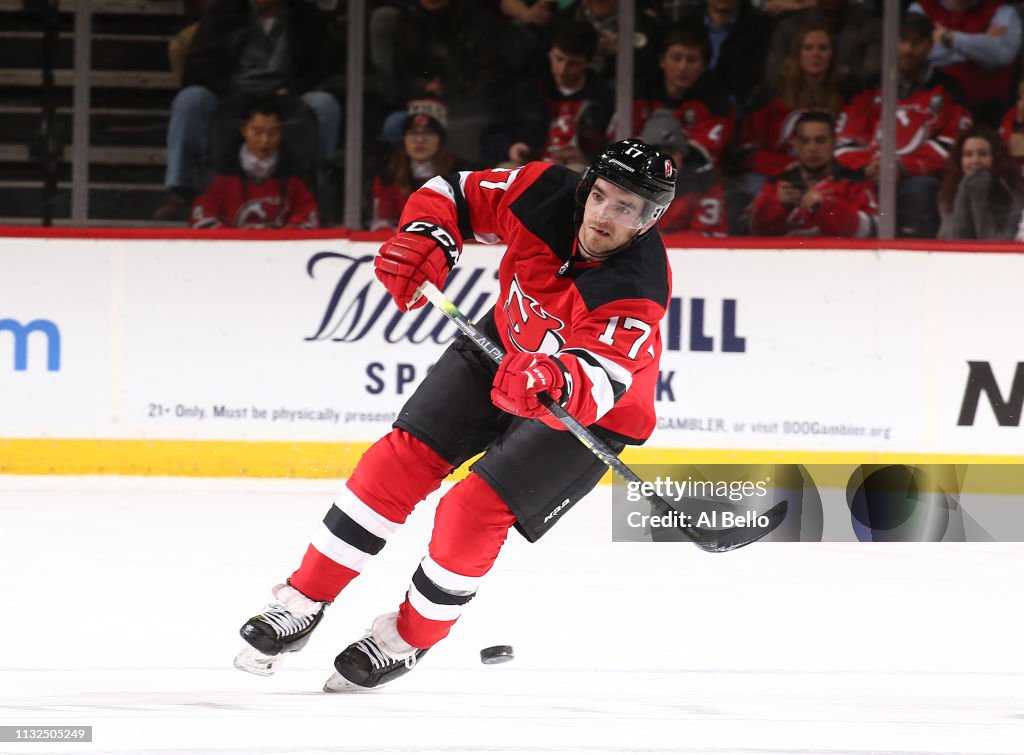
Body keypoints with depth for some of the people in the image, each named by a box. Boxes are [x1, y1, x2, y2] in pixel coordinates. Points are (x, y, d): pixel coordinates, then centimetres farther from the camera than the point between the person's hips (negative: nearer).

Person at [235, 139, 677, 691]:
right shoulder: (544, 195, -22)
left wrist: (555, 382, -69)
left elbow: (598, 384, -47)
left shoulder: (637, 292, -36)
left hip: (594, 413, -5)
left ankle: (407, 640, 10)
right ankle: (304, 600, 8)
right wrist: (423, 239, -27)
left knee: (474, 512, -15)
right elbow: (454, 195, -7)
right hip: (505, 348, 5)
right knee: (402, 459, -4)